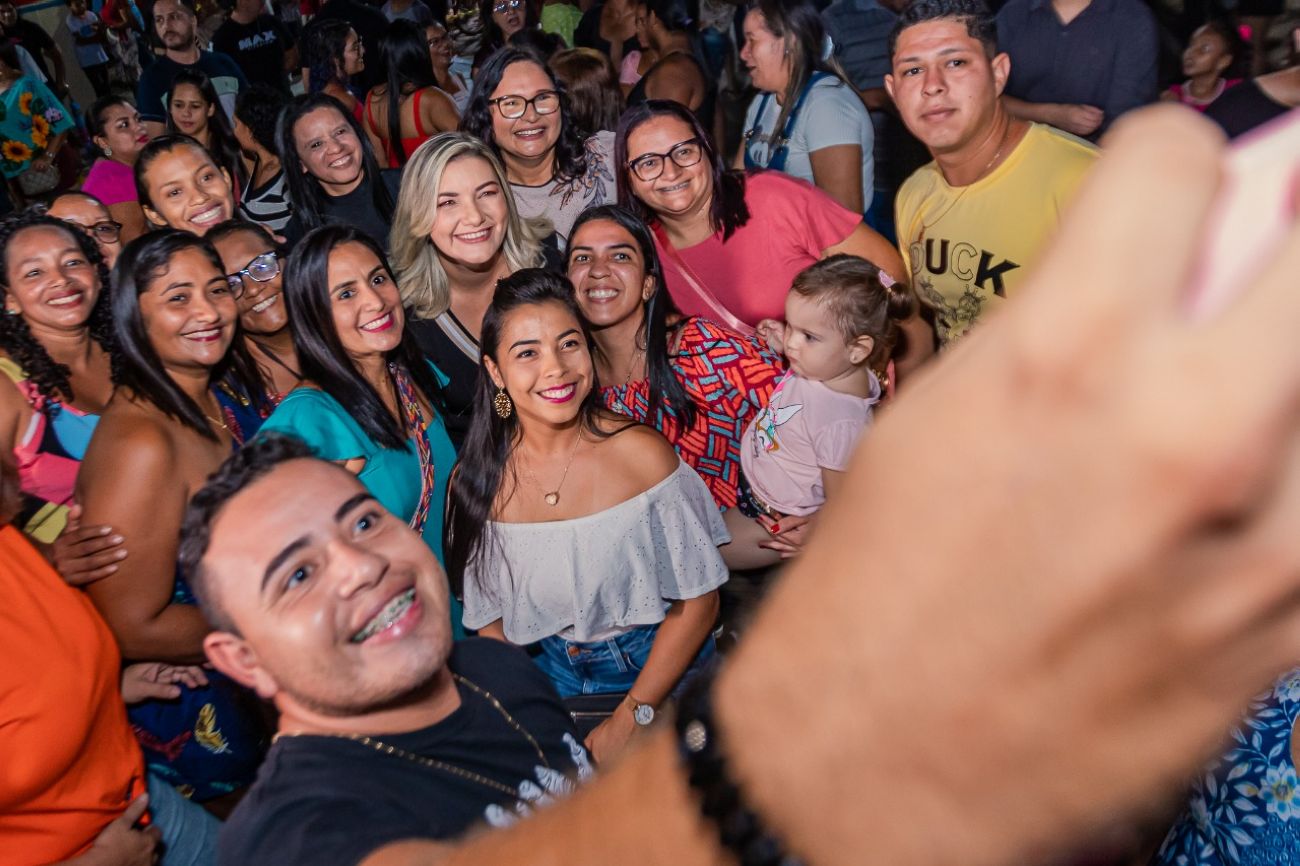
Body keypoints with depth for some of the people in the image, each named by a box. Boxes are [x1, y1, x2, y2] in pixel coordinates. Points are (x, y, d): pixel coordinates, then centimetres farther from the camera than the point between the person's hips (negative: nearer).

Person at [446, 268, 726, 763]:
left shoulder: (641, 454, -13)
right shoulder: (477, 480, -6)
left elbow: (699, 600, -8)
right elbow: (489, 621, 4)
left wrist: (630, 718, -11)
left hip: (664, 671, -2)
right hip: (557, 680, 3)